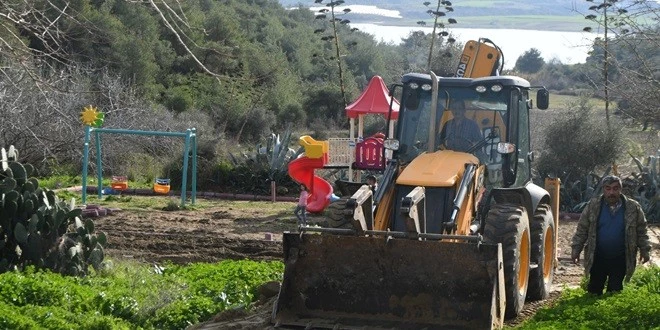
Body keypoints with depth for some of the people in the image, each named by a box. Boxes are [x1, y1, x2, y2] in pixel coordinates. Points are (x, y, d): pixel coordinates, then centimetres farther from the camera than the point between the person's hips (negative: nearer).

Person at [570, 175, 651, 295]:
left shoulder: (633, 207, -3)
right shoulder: (593, 206, -3)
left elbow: (641, 231, 6)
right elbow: (582, 229, 1)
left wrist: (644, 250, 5)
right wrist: (576, 249, -2)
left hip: (620, 260, 0)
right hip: (597, 258, 1)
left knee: (615, 290, 6)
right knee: (594, 289, 8)